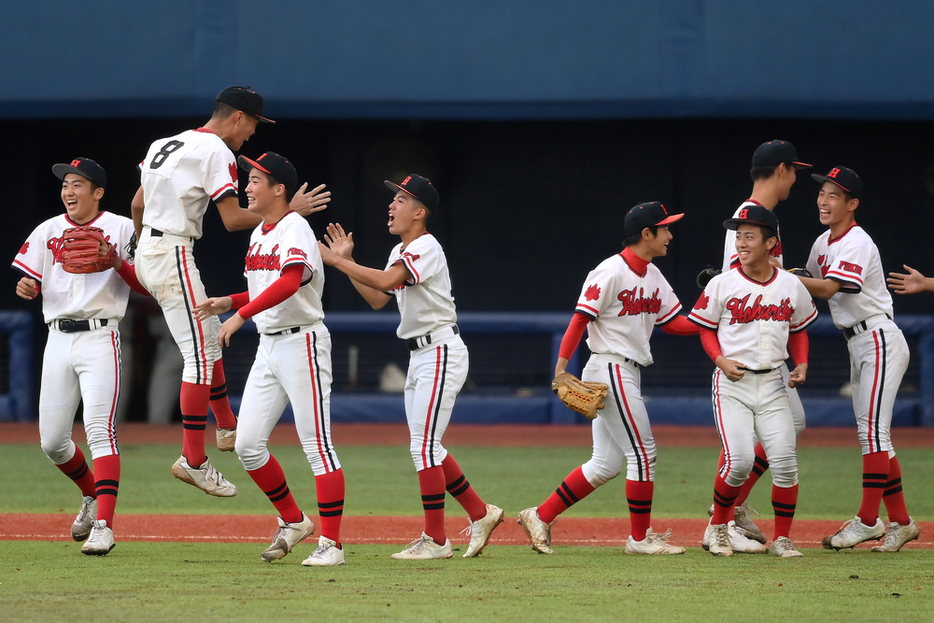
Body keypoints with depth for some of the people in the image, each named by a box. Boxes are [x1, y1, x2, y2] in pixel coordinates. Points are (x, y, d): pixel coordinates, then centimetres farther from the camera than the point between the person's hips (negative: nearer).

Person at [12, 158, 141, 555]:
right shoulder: (48, 231, 14)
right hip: (58, 340, 5)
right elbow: (30, 283, 11)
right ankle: (92, 495, 32)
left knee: (100, 430, -17)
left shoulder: (121, 229, 2)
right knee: (51, 441, 5)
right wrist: (26, 287, -11)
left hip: (99, 338, -5)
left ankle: (103, 525, -21)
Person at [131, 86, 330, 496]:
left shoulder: (164, 144, 15)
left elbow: (138, 204, 21)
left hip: (147, 254, 10)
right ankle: (193, 460, -9)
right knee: (200, 354, -8)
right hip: (173, 257, -10)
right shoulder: (216, 152, -12)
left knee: (210, 337, 22)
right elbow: (233, 219, -18)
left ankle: (227, 428, 31)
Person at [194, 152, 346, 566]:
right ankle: (292, 521, 19)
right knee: (248, 445, 4)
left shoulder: (295, 230, -15)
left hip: (302, 342, -9)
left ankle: (331, 543, -6)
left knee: (316, 444, -8)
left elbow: (288, 283, -33)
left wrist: (241, 315, -39)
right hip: (268, 346, 9)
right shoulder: (258, 234, 15)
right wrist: (229, 302, 9)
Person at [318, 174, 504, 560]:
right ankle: (480, 514, 21)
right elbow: (377, 299, 18)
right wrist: (347, 261, 11)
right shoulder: (400, 253, 15)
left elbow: (385, 281, -29)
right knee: (427, 449, 11)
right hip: (419, 355, 10)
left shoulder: (426, 248, -15)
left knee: (424, 447, -11)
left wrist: (334, 261, -24)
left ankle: (435, 540, -8)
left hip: (441, 352, -10)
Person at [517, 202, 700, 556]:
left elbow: (671, 323, 15)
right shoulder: (611, 272, -14)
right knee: (643, 453, -6)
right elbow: (580, 318, -16)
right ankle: (640, 538, 3)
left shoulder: (652, 275, 13)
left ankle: (541, 517, 15)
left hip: (629, 373, 10)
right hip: (609, 370, -10)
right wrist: (561, 367, -22)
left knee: (607, 464, 10)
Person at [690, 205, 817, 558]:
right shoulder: (722, 285, -3)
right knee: (739, 460, -14)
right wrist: (721, 360, -11)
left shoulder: (791, 287, 4)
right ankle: (718, 526, 10)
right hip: (732, 383, -2)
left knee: (784, 460, -8)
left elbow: (799, 329, 18)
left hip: (773, 383, 2)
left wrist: (801, 364, 2)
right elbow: (706, 329, 6)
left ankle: (782, 539, 5)